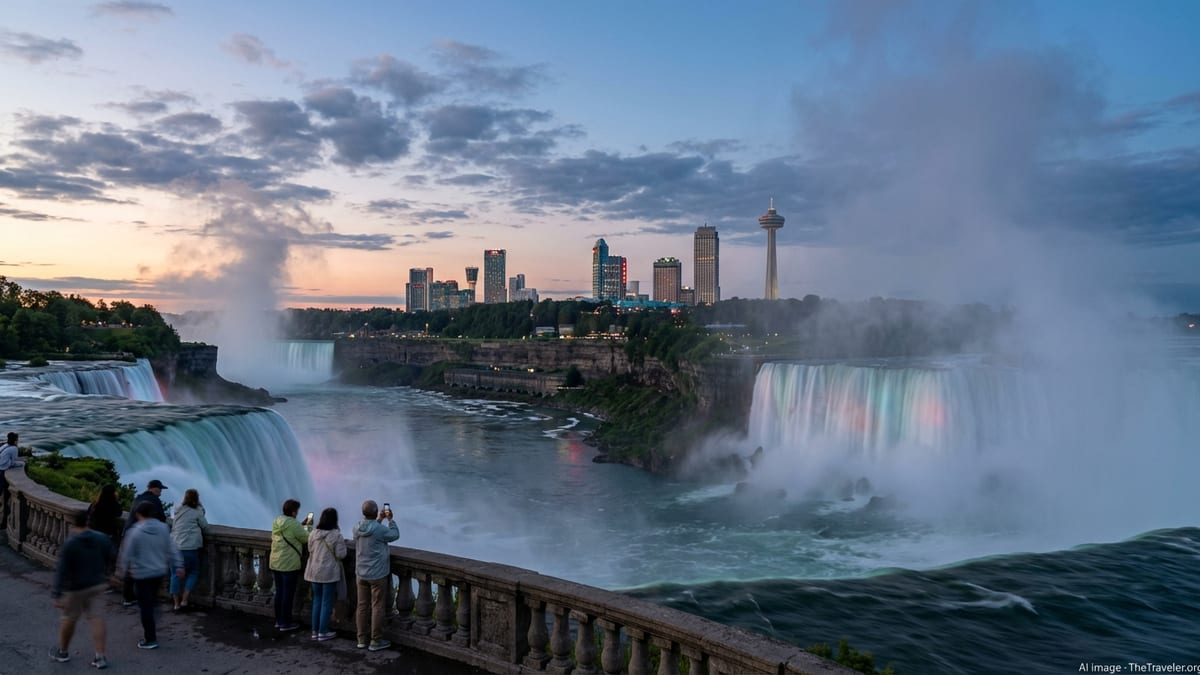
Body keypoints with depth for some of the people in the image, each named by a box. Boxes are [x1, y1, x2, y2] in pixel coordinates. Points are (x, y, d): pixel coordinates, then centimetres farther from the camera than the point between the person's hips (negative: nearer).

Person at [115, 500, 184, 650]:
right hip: (159, 572, 5)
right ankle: (151, 631, 32)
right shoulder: (163, 528, -1)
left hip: (142, 574, -5)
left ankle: (150, 639, 5)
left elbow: (127, 554, -9)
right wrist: (178, 565, 10)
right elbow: (172, 549, 4)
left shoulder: (135, 532, -14)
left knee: (146, 607, 2)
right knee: (152, 602, 22)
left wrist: (122, 570, 5)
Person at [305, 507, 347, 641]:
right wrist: (343, 544, 3)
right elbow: (340, 555, -14)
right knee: (327, 602, 5)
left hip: (314, 572, 5)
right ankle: (323, 632, 10)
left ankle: (315, 631, 21)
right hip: (329, 572, -5)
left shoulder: (313, 534, -2)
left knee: (317, 600, 16)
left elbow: (310, 550, 10)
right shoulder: (337, 535, -16)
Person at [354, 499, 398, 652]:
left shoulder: (357, 529, -3)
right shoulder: (380, 529, -21)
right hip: (377, 575, -6)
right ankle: (376, 641, 10)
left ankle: (362, 639, 22)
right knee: (377, 607, 4)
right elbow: (395, 535, -3)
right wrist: (390, 520, 8)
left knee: (362, 606, 14)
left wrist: (379, 519, 21)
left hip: (361, 574, 6)